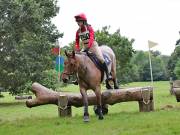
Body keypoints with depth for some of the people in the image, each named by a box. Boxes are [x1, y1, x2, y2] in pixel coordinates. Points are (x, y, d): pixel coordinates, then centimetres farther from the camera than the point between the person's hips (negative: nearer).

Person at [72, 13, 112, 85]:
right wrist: (77, 49, -9)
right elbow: (77, 42, 10)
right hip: (85, 47, 5)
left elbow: (91, 39, -24)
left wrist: (88, 48, -37)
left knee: (101, 59, -18)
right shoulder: (78, 31, 3)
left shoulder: (89, 28, -11)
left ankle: (107, 74, -13)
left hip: (93, 46, -5)